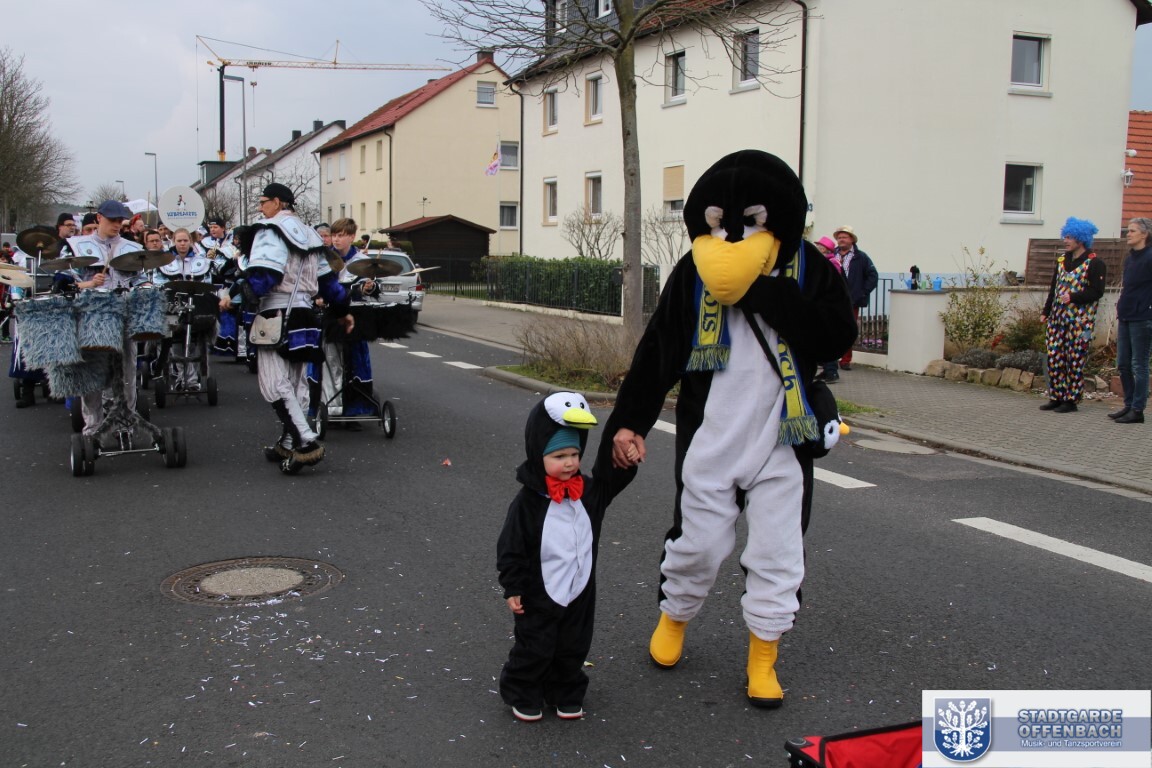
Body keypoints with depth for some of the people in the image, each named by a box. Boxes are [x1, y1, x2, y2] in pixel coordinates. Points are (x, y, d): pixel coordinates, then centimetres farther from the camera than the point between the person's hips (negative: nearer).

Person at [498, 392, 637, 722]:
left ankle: (566, 694, 35)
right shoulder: (528, 501, -18)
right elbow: (511, 548, -13)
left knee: (573, 648, 16)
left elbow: (611, 477, 11)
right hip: (540, 595, -5)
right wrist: (512, 589, -11)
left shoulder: (588, 491, -4)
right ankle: (523, 696, 28)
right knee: (534, 649, 8)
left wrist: (627, 460, -11)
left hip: (580, 592, 5)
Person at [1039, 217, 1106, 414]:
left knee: (1075, 361, -2)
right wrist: (1045, 312, 14)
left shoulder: (1095, 264, -6)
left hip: (1079, 321, -6)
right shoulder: (1062, 260, 15)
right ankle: (1056, 397, 13)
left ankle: (1071, 400, 4)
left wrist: (1073, 297, -22)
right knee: (1054, 358, 5)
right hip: (1057, 318, 7)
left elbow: (1097, 292, -11)